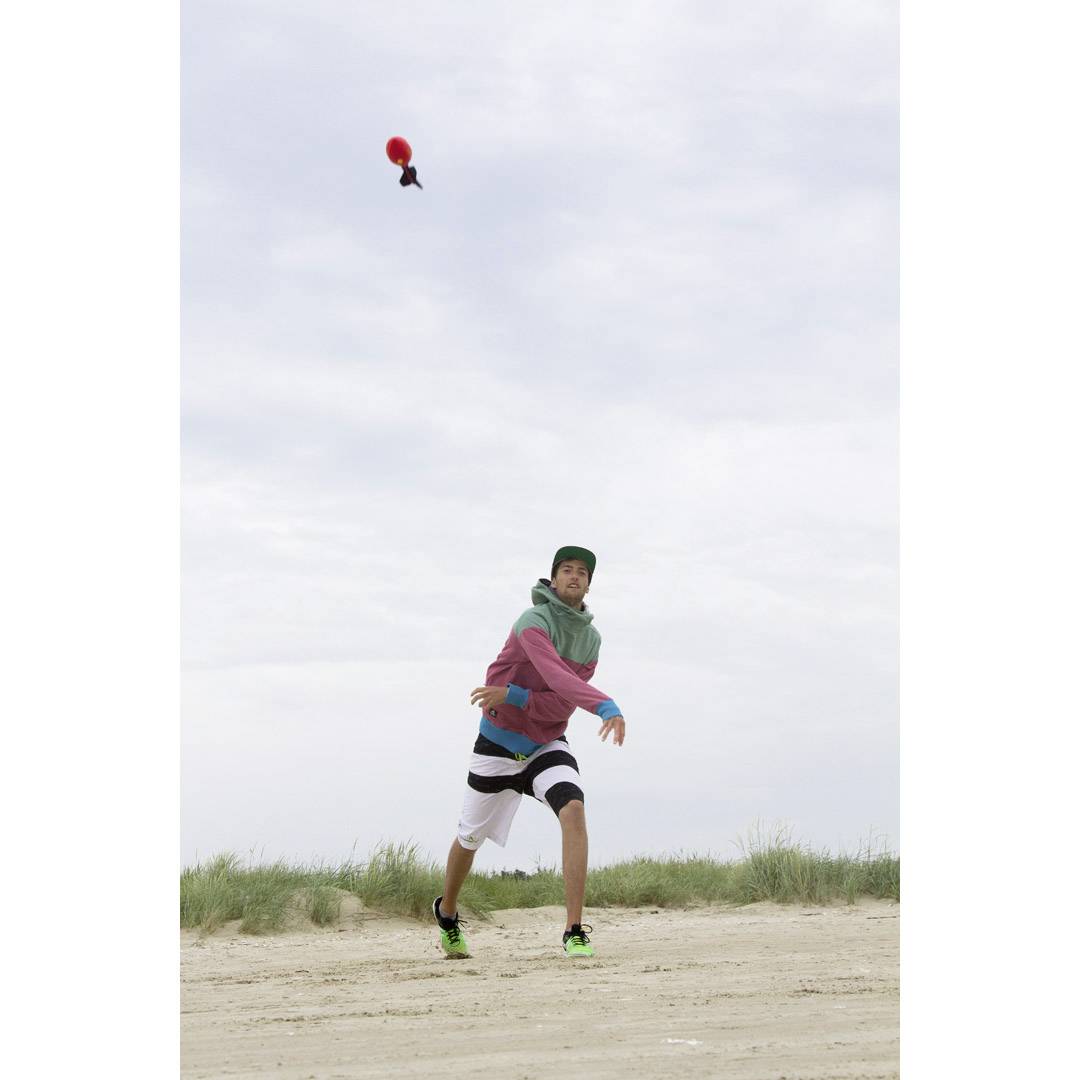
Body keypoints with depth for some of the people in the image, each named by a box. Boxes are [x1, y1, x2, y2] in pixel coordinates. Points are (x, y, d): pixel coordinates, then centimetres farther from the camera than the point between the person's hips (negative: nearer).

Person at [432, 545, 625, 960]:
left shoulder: (590, 640, -2)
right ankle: (447, 911, 46)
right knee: (471, 836, 14)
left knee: (573, 810, -25)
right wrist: (607, 707, -52)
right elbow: (558, 679, -38)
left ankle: (574, 933, -28)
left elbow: (561, 707, -12)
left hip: (547, 745, 3)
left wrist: (512, 695, -26)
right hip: (499, 745, -3)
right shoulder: (533, 623, -21)